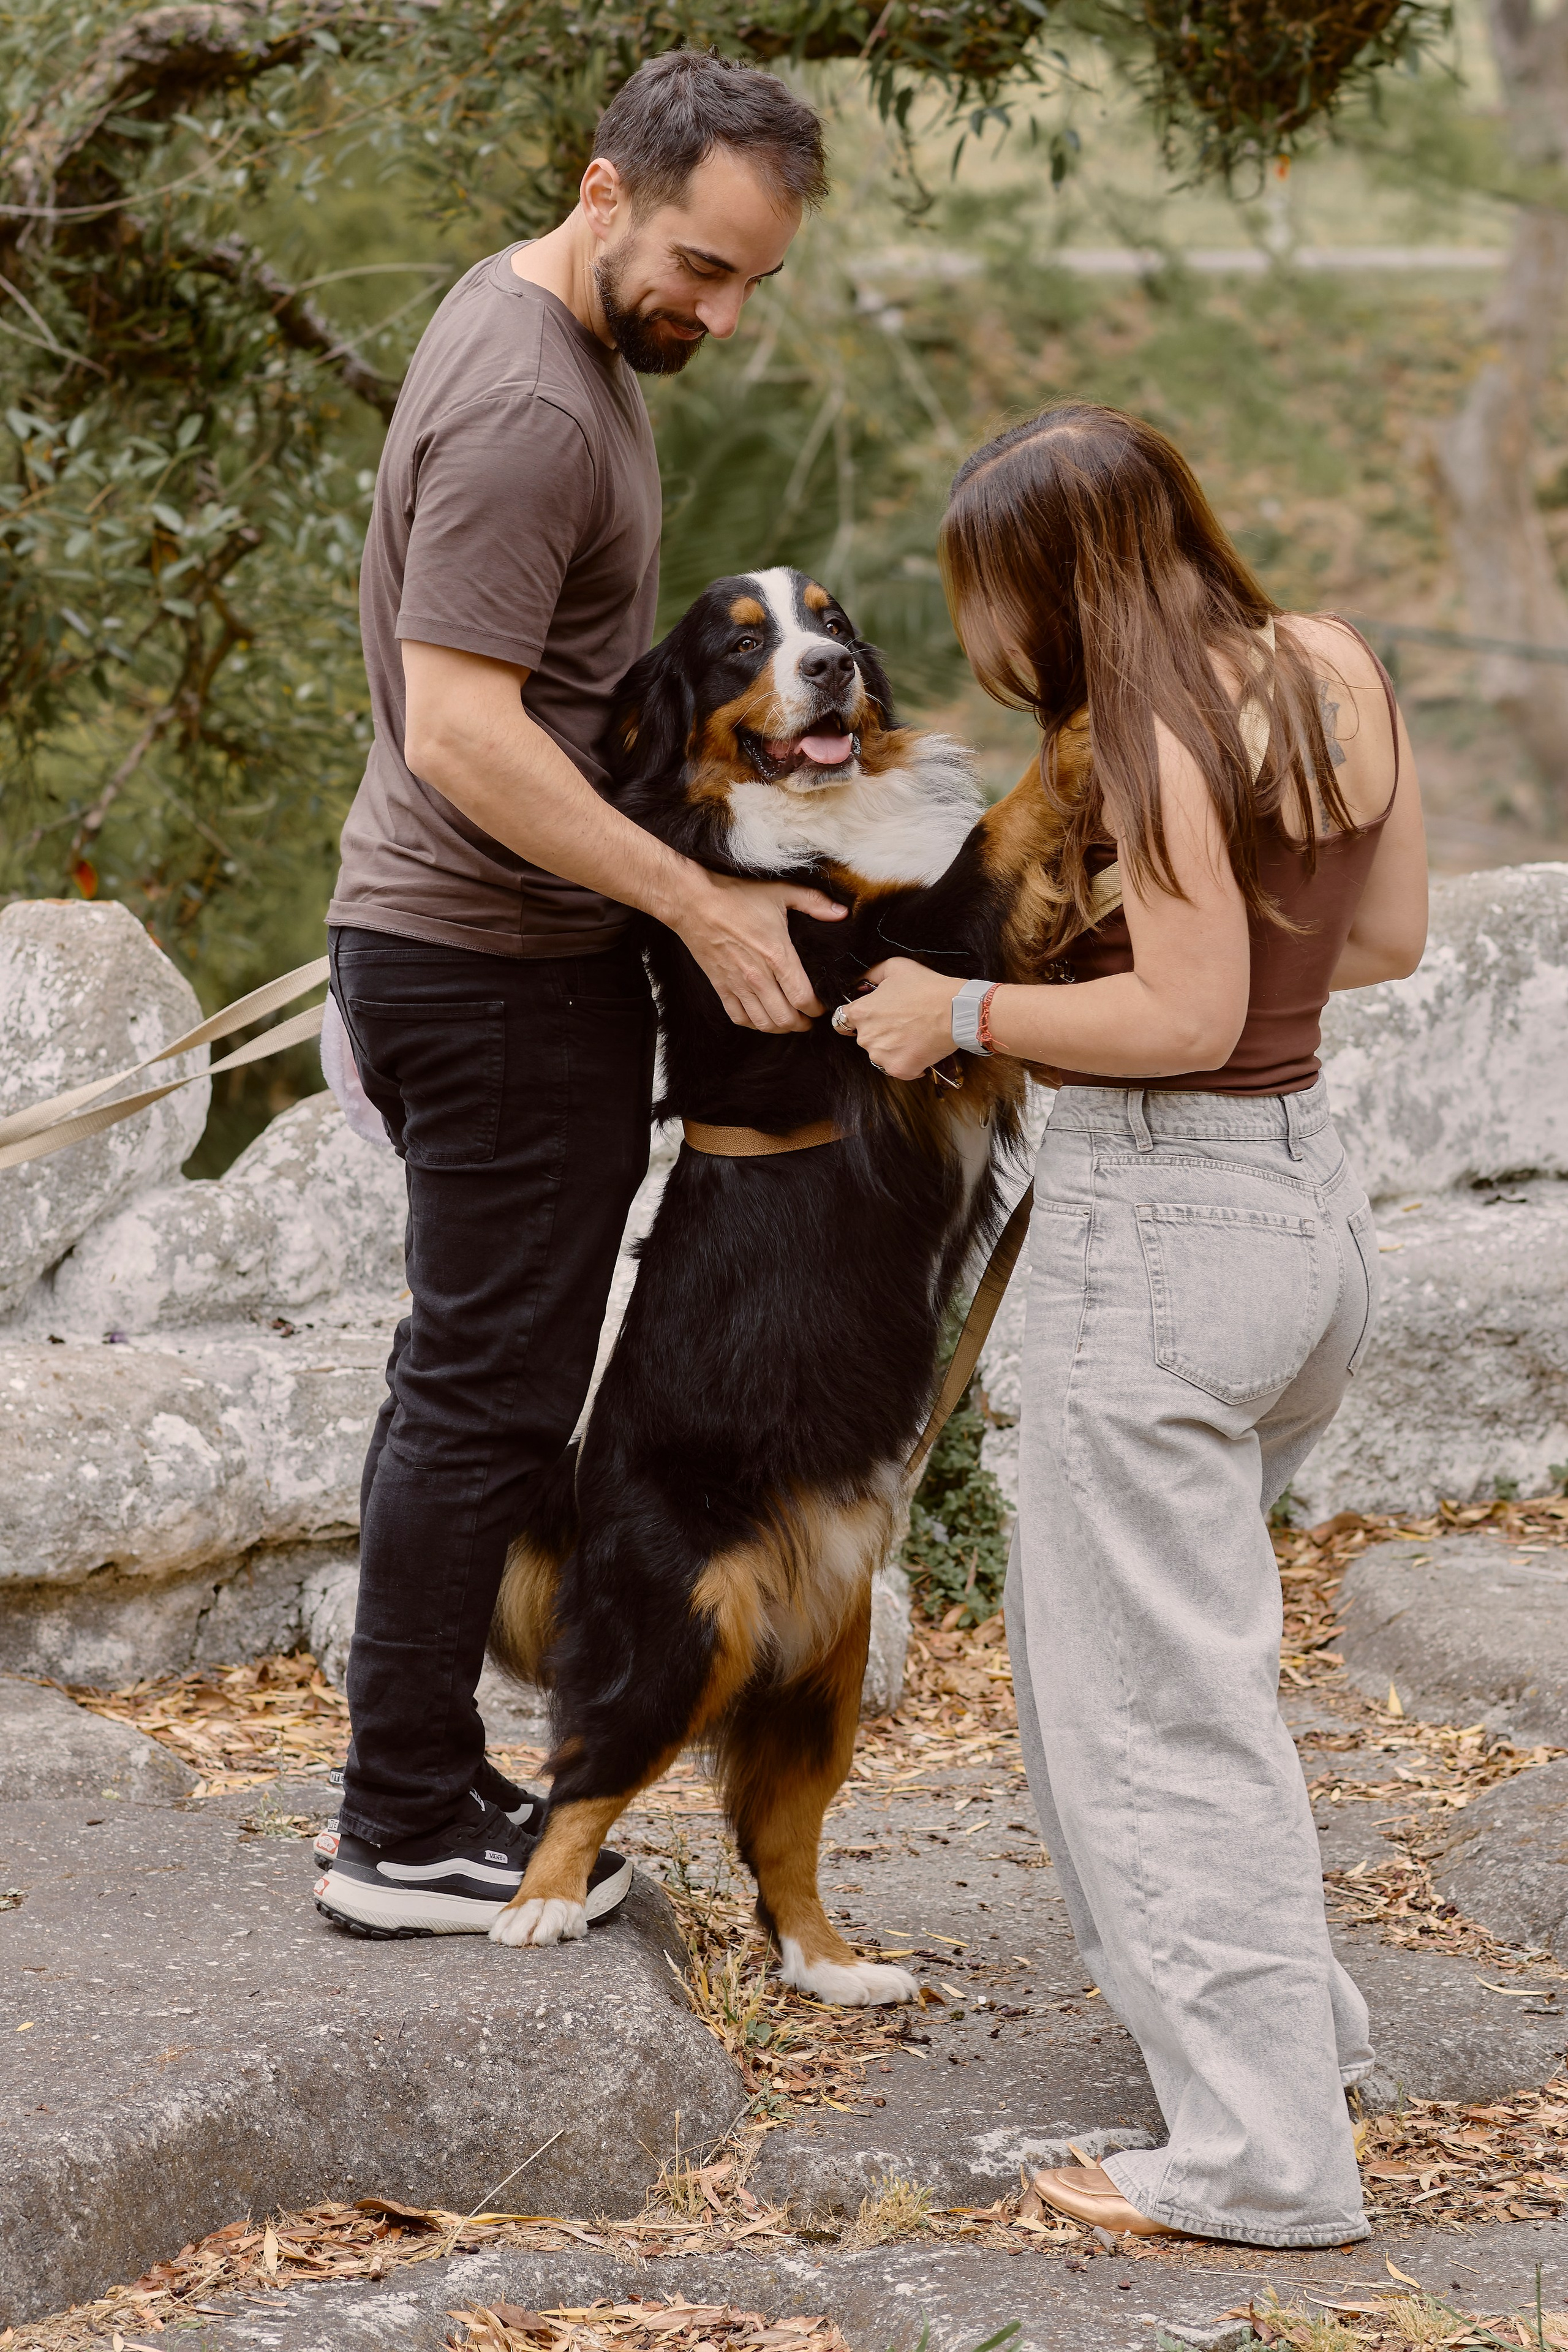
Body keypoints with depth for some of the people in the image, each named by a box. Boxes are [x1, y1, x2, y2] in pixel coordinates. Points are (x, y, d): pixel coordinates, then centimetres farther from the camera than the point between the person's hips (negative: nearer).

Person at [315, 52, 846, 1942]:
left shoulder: (542, 318, 11)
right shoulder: (528, 407, -22)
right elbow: (463, 735, -27)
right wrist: (697, 900, -24)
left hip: (442, 938, 10)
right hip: (499, 968, -10)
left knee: (466, 1377, 16)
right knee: (490, 1393, -4)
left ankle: (421, 1778, 24)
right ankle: (405, 1837, 3)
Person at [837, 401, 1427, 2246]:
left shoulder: (1154, 734, -17)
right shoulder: (1335, 671, 5)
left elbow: (1189, 1014, -21)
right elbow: (1386, 934, 12)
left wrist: (962, 1013, -9)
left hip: (1159, 1223, -9)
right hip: (1312, 1207, 9)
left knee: (1161, 1689, -1)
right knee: (1078, 1611, 25)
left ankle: (1263, 2151, 2)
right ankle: (1281, 2008, 29)